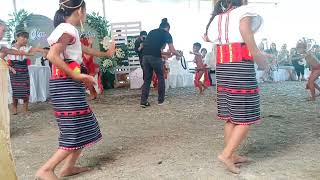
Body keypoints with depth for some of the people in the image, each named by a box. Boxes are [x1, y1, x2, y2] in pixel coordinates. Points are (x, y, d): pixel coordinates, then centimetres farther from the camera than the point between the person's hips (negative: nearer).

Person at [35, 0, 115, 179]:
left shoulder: (67, 30, 18)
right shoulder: (68, 30, -12)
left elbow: (84, 48, 33)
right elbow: (52, 56, -24)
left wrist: (106, 54, 46)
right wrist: (76, 75, -21)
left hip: (69, 84, 10)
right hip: (67, 85, -10)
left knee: (83, 126, 12)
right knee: (76, 130, -7)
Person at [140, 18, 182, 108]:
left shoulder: (152, 32, 25)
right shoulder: (167, 34, 10)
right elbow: (172, 50, 5)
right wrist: (180, 54, 23)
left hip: (145, 56, 5)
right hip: (155, 57, -5)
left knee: (147, 79, 12)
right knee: (161, 78, 13)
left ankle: (143, 101, 7)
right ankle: (161, 100, 18)